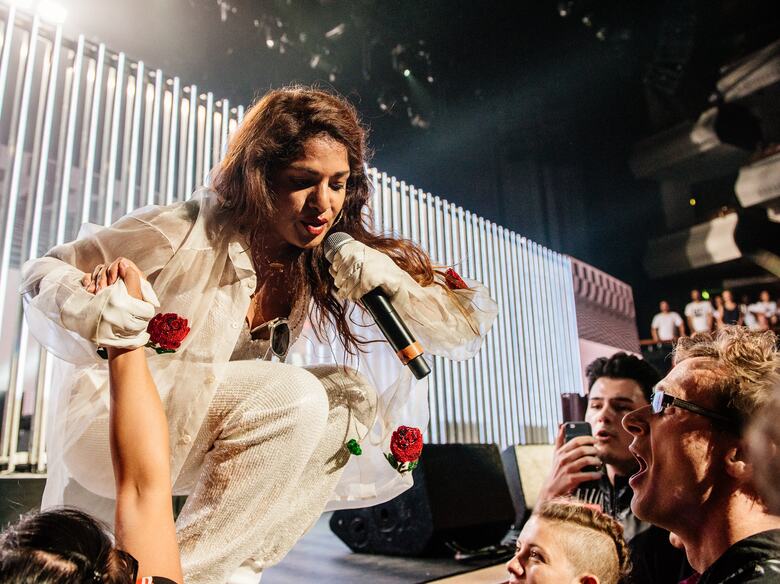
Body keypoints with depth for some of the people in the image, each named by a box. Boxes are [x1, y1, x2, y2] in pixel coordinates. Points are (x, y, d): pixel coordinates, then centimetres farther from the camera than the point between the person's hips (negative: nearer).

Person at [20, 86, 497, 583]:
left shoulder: (331, 262, -7)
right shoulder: (186, 231, -19)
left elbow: (469, 325, -10)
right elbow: (45, 273, -5)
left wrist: (387, 278, -28)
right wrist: (91, 311, -28)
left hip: (203, 442, 5)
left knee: (351, 393, -15)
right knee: (293, 397, -28)